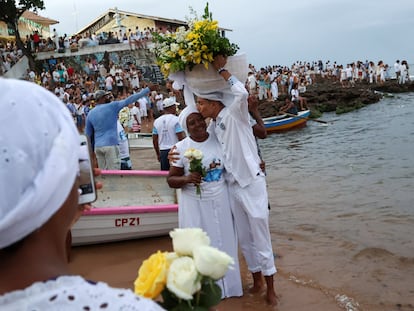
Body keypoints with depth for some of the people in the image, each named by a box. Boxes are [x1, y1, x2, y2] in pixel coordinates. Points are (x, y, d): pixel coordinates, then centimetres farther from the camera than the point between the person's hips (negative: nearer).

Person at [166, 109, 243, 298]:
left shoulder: (218, 140, -1)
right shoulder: (181, 148, -8)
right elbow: (171, 180, -5)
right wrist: (187, 178, -25)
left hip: (220, 201, 3)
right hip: (195, 205, -2)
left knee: (224, 242, 13)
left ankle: (227, 285, 34)